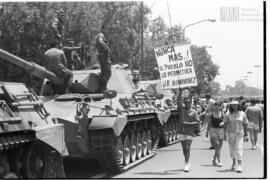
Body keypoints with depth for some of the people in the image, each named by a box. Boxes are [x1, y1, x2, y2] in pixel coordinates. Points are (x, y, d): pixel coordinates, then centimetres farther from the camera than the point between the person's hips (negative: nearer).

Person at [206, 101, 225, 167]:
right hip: (213, 130, -2)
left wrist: (223, 123, -25)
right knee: (217, 145, -15)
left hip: (221, 130, 2)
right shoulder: (212, 114, 3)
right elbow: (209, 123, 11)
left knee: (219, 147, 8)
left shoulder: (222, 114, 3)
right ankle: (219, 161, -16)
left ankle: (214, 160, 29)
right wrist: (207, 132, 14)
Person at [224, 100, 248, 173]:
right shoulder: (228, 114, -1)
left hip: (239, 133, -1)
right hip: (230, 133, 2)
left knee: (239, 149, -11)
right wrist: (225, 134, -8)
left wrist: (246, 135, 4)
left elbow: (245, 125, 5)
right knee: (232, 149, 12)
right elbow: (225, 124, -1)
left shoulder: (242, 114, 1)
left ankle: (239, 166, -14)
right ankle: (234, 163, 33)